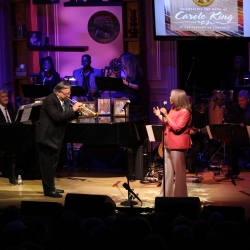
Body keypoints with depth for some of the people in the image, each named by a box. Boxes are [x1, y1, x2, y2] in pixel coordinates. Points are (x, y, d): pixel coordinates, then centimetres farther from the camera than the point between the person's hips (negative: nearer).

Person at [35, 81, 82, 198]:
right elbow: (57, 117, -29)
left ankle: (51, 187, 25)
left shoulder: (64, 101, 7)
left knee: (53, 164, 16)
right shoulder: (50, 100, -20)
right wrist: (72, 109, -25)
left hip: (56, 137, 9)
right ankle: (48, 190, 1)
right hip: (46, 137, -9)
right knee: (48, 164, -4)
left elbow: (67, 117, 11)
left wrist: (76, 111, -7)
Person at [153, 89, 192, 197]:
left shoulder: (185, 112, -12)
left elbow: (177, 128, -21)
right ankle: (165, 195, 16)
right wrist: (159, 115, 13)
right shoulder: (172, 109, 15)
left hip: (178, 145, -9)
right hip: (168, 144, 9)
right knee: (167, 171, 11)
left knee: (179, 172, -1)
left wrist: (166, 115, -21)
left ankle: (180, 196, 5)